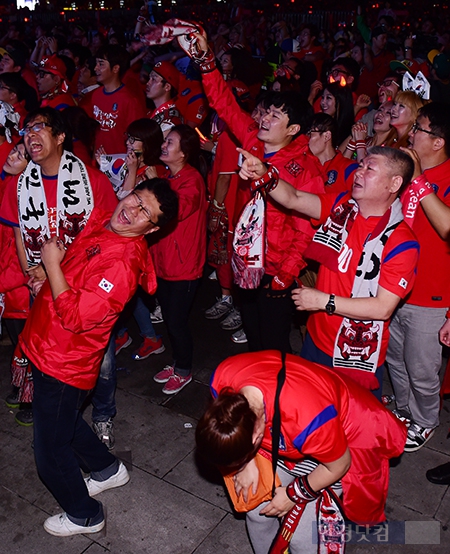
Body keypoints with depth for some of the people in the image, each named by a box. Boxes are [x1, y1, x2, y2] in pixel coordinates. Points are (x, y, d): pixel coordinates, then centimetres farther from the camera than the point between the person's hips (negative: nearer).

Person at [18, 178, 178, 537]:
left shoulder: (123, 263, -29)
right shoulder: (100, 221, -2)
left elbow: (75, 316, -30)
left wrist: (52, 264, -22)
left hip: (63, 363, -9)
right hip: (47, 348, 9)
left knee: (51, 454, 8)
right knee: (63, 422, 30)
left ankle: (84, 515, 34)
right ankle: (109, 470, 51)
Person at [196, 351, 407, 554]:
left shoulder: (309, 420, -44)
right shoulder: (222, 377, -28)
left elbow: (339, 466, -20)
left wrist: (293, 494, -9)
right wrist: (247, 463, -8)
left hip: (343, 440, -5)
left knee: (302, 536, -5)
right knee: (256, 508, 7)